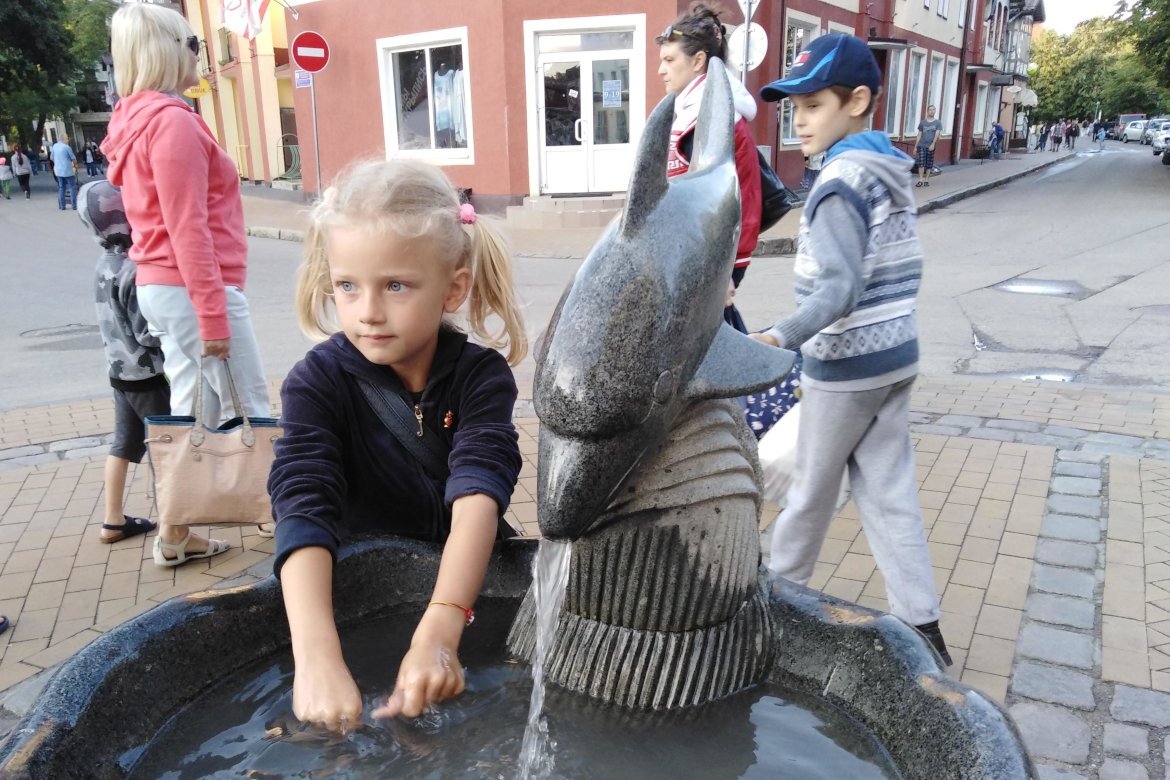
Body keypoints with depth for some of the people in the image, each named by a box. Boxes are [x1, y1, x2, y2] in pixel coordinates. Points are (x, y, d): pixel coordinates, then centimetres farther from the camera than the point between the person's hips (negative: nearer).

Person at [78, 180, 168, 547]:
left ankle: (113, 521, 27)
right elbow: (149, 333, -22)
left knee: (124, 444, 17)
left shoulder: (106, 264, 7)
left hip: (121, 371, 9)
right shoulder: (134, 269, -22)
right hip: (149, 374, -9)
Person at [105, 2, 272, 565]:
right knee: (249, 408, 1)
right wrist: (213, 315, -19)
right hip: (195, 288, -10)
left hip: (159, 287, 10)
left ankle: (174, 536, 20)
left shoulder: (135, 121, 16)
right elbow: (188, 228, -20)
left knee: (192, 408, 13)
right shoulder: (173, 120, -15)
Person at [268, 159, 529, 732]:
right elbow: (303, 508, -25)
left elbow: (478, 493, -25)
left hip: (469, 582, 1)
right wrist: (316, 657, -40)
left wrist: (437, 632, -40)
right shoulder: (318, 382, -12)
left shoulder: (481, 376, -11)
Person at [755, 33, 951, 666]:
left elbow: (841, 290, -26)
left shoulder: (840, 182, -18)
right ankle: (921, 626, 16)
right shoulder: (889, 172, 8)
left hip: (846, 365, -8)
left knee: (812, 489, 11)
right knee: (889, 492, 12)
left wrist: (778, 338, -35)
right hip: (896, 355, 8)